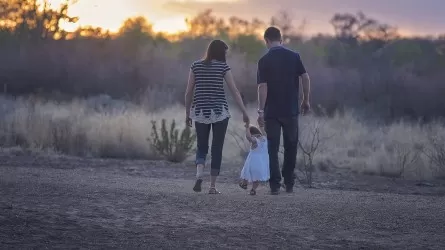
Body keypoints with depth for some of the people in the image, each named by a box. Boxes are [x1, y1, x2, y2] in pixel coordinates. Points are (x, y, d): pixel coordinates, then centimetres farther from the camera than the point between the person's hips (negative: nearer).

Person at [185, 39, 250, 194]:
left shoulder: (196, 66, 5)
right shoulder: (223, 67, -3)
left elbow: (189, 92, 5)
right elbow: (235, 91, -5)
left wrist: (187, 113, 13)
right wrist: (244, 112, 0)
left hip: (200, 112, 2)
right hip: (219, 112, -2)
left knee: (201, 147, 13)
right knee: (217, 149, 6)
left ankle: (199, 175, -14)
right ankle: (212, 186, 5)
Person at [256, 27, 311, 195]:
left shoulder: (264, 61, -6)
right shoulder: (294, 56, 1)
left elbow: (262, 87, -11)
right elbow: (305, 78, -3)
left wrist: (261, 110, -9)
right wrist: (306, 100, 8)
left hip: (272, 112, -2)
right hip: (291, 110, 2)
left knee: (273, 149, 3)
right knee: (291, 147, 14)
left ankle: (275, 185, -1)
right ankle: (289, 184, 16)